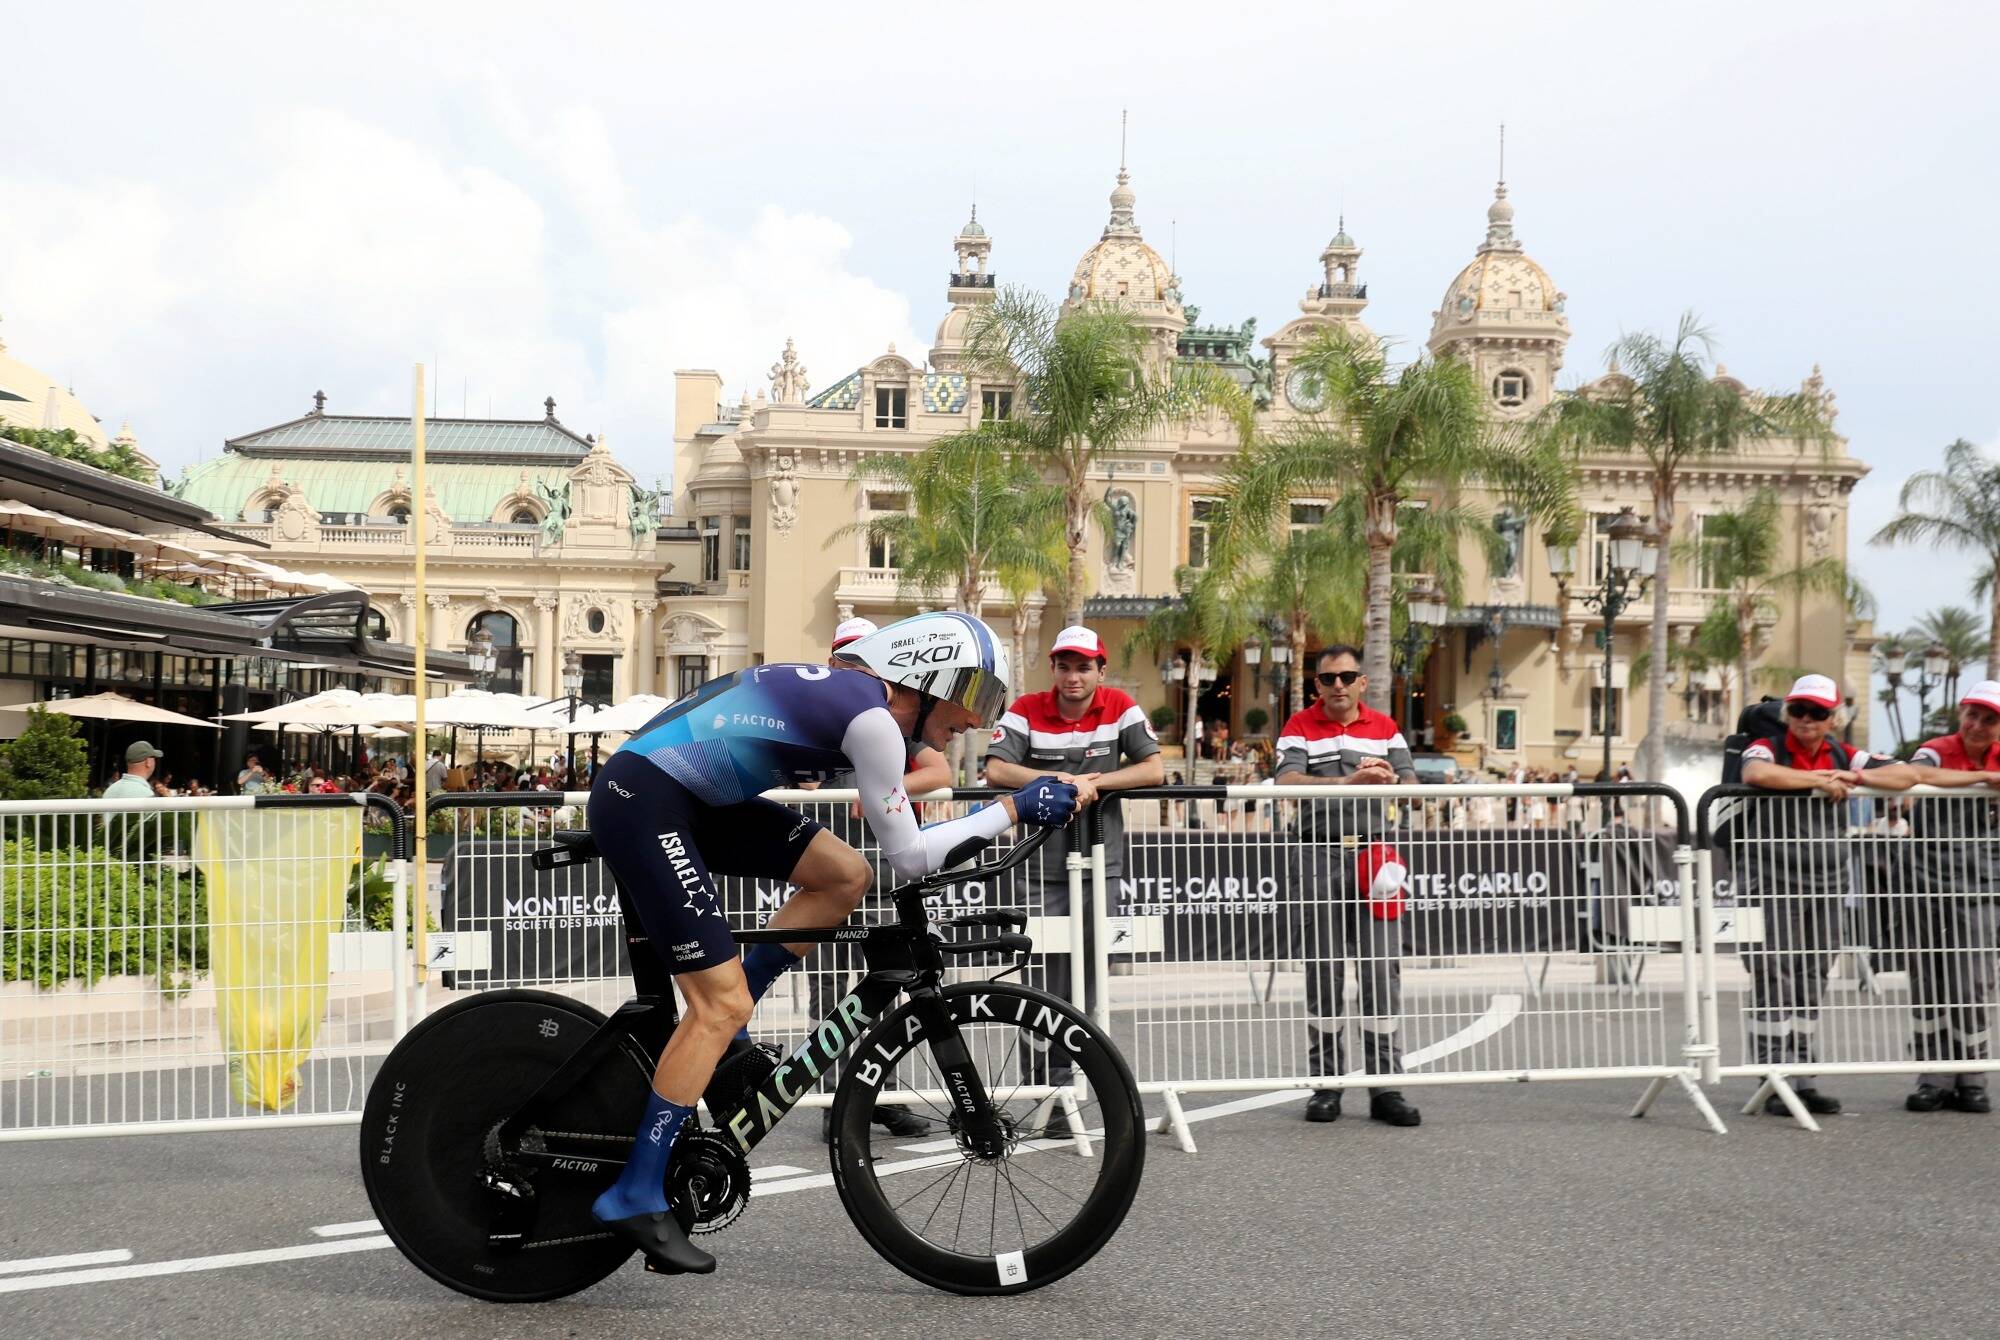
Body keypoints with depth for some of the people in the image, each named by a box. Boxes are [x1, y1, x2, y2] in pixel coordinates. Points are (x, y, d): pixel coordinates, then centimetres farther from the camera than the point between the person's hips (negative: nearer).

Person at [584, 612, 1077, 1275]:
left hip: (691, 796, 10)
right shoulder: (873, 717, -14)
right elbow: (909, 857, -10)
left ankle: (718, 1033, 13)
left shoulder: (850, 693, 13)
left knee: (846, 876, 6)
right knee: (723, 1003, -11)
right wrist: (1014, 809, -6)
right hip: (641, 803, -10)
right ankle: (635, 1196, -5)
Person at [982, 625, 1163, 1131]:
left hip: (1100, 860, 2)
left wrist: (1096, 783, -15)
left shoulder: (1120, 708, 3)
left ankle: (1062, 1073, 12)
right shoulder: (1026, 710, -2)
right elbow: (996, 770, -13)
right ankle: (1047, 1088, 4)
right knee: (1047, 970, -4)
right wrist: (1060, 780, -20)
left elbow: (1155, 769, -4)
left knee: (1088, 970, 2)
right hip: (1043, 862, -2)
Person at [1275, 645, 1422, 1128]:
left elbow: (1412, 786, 3)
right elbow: (1287, 781, -13)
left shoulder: (1385, 728, 12)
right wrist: (1347, 781, -27)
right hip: (1319, 856, -1)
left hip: (1373, 856, 2)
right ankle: (1326, 1083, 12)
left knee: (1382, 969, -2)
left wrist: (1391, 781, -21)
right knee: (1323, 970, 4)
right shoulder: (1300, 727, 4)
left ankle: (1385, 1085, 2)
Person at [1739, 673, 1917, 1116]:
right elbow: (1756, 773, -28)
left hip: (1826, 886, 5)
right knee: (1773, 980, -6)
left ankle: (1803, 1077, 16)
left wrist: (1855, 777, -7)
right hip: (1771, 884, -5)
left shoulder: (1844, 756, 11)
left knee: (1813, 982, 9)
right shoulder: (1767, 749, -3)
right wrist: (1819, 780, -18)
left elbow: (1907, 775, 9)